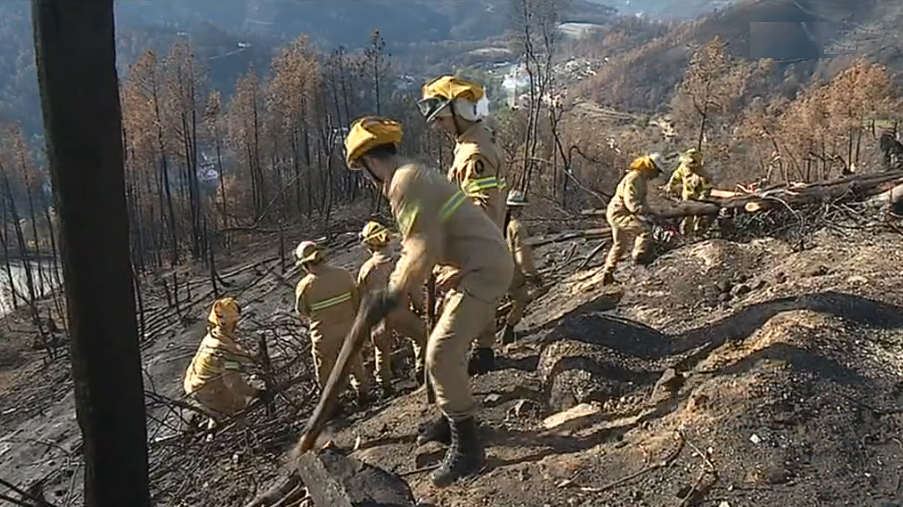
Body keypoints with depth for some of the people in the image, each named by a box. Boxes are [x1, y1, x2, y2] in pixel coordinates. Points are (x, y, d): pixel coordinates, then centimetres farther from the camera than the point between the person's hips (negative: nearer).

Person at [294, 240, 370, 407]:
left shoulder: (305, 285, -19)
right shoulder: (343, 275, -13)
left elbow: (302, 312, -4)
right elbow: (357, 300, -3)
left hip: (324, 336, -3)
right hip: (349, 329, 3)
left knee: (326, 373, 17)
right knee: (355, 363, 25)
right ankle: (362, 394, 40)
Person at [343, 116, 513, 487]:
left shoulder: (405, 183, -17)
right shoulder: (412, 177, 16)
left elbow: (424, 252, -24)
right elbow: (415, 246, 24)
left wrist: (390, 298, -18)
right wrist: (392, 291, 23)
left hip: (484, 269, -11)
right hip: (483, 265, 11)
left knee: (441, 355, -10)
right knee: (448, 347, 20)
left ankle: (467, 447, 0)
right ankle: (453, 419, 35)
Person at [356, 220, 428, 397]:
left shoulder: (366, 268, -3)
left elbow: (361, 296, 7)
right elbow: (414, 289, -5)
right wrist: (420, 307, 11)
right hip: (400, 312, -2)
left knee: (381, 350, 22)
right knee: (421, 336, 22)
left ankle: (384, 385, 28)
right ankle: (421, 371, 18)